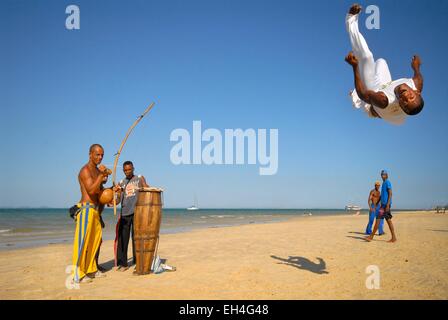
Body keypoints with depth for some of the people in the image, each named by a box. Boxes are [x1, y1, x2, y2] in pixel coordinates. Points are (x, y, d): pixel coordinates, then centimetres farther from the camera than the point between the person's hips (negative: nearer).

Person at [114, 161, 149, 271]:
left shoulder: (140, 178, 12)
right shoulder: (121, 183, 17)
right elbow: (119, 199, 10)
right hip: (124, 213, 2)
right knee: (122, 238, -1)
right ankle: (122, 263, 5)